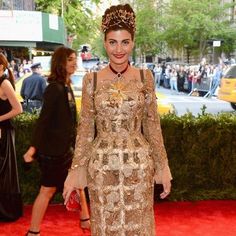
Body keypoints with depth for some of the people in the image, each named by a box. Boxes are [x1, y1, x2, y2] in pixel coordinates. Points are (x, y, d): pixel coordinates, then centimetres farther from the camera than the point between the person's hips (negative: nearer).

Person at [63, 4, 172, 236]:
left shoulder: (145, 77, -1)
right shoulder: (92, 80, -2)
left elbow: (152, 125, 3)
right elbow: (85, 129, 1)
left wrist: (163, 167, 3)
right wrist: (74, 171, 0)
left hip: (138, 164, 0)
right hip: (102, 165, 0)